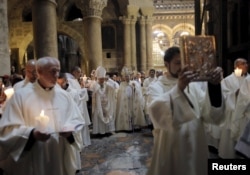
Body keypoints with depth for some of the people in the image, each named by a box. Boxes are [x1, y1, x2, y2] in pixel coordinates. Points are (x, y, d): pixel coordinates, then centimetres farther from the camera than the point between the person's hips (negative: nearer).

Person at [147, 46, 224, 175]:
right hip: (170, 151, -4)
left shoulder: (193, 86, 4)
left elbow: (212, 115, -8)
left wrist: (214, 86, -23)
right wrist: (178, 88, -42)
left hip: (196, 149, 4)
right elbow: (157, 112, -30)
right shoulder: (157, 87, -8)